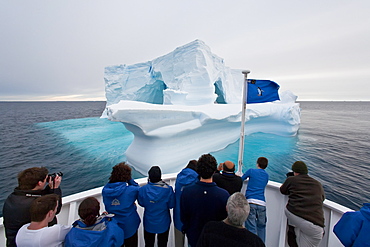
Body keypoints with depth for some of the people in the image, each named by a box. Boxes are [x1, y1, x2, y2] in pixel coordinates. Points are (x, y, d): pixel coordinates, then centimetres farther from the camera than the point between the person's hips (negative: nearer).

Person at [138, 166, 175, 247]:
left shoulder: (143, 189, -23)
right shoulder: (168, 189, -26)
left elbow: (141, 203, -5)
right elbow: (171, 205, -12)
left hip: (149, 224, 1)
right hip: (163, 223, -1)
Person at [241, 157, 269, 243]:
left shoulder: (251, 170, 4)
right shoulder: (266, 175, 15)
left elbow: (241, 179, 11)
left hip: (251, 201, -4)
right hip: (262, 204, 4)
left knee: (251, 228, -2)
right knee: (261, 227, 19)